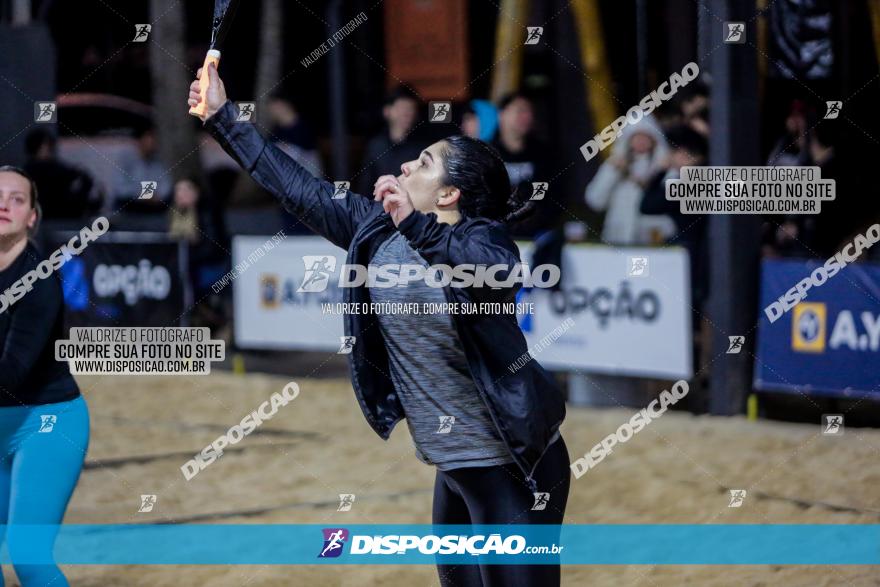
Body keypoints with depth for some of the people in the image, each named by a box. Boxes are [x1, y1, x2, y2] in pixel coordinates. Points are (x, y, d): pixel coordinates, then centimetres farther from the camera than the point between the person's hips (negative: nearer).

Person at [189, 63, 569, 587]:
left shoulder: (483, 239, -16)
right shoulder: (378, 230, 4)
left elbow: (495, 272, -38)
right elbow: (303, 190, 12)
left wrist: (415, 224, -52)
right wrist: (223, 118, 15)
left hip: (510, 468, -8)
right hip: (453, 464, 8)